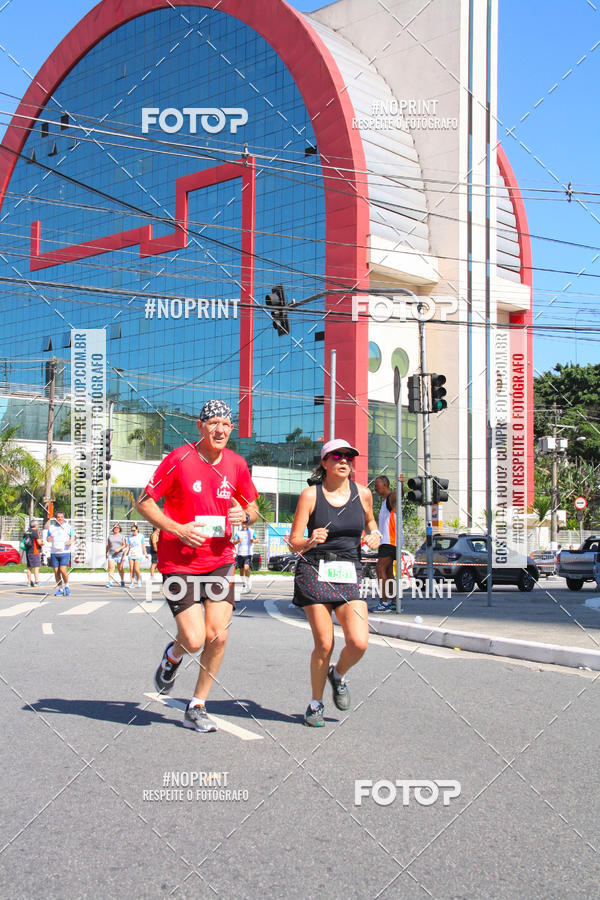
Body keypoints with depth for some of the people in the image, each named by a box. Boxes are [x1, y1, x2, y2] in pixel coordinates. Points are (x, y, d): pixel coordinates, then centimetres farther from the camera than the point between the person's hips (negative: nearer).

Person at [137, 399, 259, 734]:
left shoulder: (237, 464, 4)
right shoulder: (178, 459, -10)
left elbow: (253, 508, 15)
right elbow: (144, 502, -6)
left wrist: (244, 515, -9)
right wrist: (178, 529, -17)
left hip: (220, 560, 4)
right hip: (179, 563, -4)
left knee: (218, 636, -3)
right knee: (194, 640, -10)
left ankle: (197, 708, 15)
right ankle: (172, 657, 29)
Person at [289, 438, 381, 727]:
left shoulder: (362, 494, 4)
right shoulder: (310, 495, -4)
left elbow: (369, 521, 26)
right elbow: (295, 543, -4)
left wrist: (374, 535, 4)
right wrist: (311, 541, -25)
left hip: (349, 575, 2)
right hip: (315, 573, -2)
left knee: (359, 643, -14)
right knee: (324, 644, -7)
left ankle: (338, 675, 21)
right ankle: (316, 704, 18)